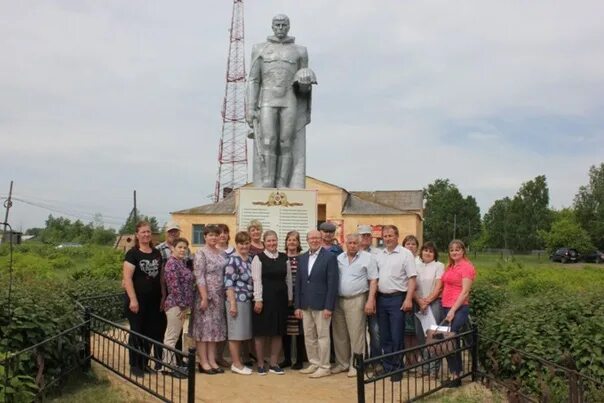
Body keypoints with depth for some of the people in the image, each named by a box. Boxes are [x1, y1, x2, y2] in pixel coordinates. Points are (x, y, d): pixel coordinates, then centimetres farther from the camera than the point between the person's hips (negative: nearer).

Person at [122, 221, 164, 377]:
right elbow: (127, 278, -14)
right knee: (137, 332, 3)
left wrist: (163, 296, 11)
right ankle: (134, 365, 15)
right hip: (138, 300, -5)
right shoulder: (132, 253, -8)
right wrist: (133, 299, -19)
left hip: (153, 300, 6)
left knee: (150, 332, 11)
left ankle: (145, 363, 23)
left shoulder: (157, 253, 10)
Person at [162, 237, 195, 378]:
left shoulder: (182, 262, 14)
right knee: (171, 337, -2)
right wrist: (183, 306, -17)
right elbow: (175, 287, -20)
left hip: (181, 305, 9)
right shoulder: (172, 263, -14)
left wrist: (186, 306, 14)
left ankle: (174, 364, 21)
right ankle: (170, 367, 3)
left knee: (175, 336, 14)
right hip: (175, 304, -9)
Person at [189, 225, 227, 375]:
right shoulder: (201, 253, -8)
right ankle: (203, 362, 6)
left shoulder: (221, 253, 11)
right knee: (204, 326, -1)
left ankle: (212, 360, 16)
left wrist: (225, 294, 7)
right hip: (205, 294, -7)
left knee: (215, 327, 9)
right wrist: (204, 297, -19)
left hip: (219, 295, 7)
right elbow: (199, 276, -14)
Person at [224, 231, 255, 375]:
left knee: (242, 333, 13)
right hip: (236, 300, -8)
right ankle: (236, 364, 7)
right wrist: (232, 304, -19)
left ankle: (238, 362, 22)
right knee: (235, 333, 0)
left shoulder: (250, 259, 11)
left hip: (247, 300, 8)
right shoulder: (233, 260, -11)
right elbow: (229, 283, -16)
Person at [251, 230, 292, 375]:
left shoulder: (284, 258, 7)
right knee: (261, 332, 4)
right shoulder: (258, 258, -5)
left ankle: (273, 364, 20)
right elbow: (256, 280, -9)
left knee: (278, 332, 8)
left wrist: (289, 297, 10)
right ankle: (260, 365, 16)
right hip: (264, 298, -4)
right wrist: (258, 299, -14)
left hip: (280, 298, 4)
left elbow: (288, 279, 11)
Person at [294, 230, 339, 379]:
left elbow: (332, 283, -10)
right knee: (309, 337, 12)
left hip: (321, 305, -5)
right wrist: (297, 305, 6)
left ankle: (324, 367, 13)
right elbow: (298, 282, 11)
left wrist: (329, 307, -15)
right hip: (305, 305, 6)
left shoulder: (330, 257, -7)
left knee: (322, 336, 2)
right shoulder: (302, 258, 10)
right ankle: (314, 364, 25)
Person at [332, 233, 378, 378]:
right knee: (339, 334, 10)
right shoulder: (339, 258, 8)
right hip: (338, 300, 4)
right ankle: (342, 363, 23)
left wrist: (370, 301, -12)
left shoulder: (367, 257, -3)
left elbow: (373, 281, -5)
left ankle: (355, 365, 11)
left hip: (356, 300, -4)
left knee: (356, 334, 0)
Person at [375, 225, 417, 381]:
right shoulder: (379, 255, 11)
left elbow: (412, 278, -9)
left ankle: (397, 369, 10)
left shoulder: (405, 254, -5)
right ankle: (387, 367, 23)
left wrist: (408, 299, -16)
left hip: (397, 298, -5)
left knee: (397, 337, -1)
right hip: (381, 298, 5)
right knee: (384, 336, 12)